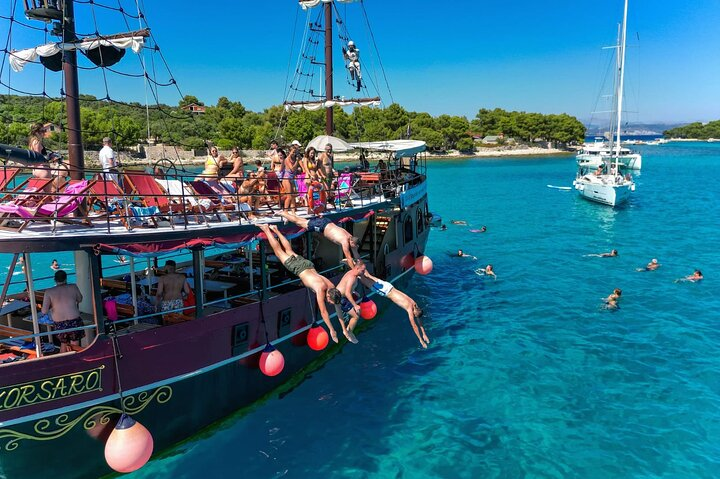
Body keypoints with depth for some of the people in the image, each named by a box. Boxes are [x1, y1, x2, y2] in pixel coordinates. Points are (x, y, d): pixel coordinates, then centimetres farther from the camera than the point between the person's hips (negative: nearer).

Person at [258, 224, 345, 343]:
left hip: (308, 264, 5)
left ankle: (275, 230, 45)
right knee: (279, 251, 15)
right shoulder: (320, 290, -38)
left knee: (290, 251, 27)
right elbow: (323, 312, -38)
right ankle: (267, 229, 31)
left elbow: (338, 306, -12)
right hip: (298, 268, -5)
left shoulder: (332, 288, -22)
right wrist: (331, 330, -36)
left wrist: (344, 328, -12)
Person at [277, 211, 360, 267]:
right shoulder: (345, 241, -30)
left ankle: (287, 214, 43)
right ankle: (281, 213, 27)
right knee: (298, 222, 11)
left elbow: (355, 253, 3)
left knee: (303, 221, 25)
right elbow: (349, 258, -28)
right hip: (320, 226, -6)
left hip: (326, 222, 6)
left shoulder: (351, 238, -8)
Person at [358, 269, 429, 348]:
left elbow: (419, 321, 9)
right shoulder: (410, 309, -24)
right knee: (368, 282, 11)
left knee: (368, 277, 20)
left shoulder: (414, 305, -4)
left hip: (388, 287, 5)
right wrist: (421, 340, -17)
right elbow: (414, 326, -22)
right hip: (385, 291, -5)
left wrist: (424, 335, 10)